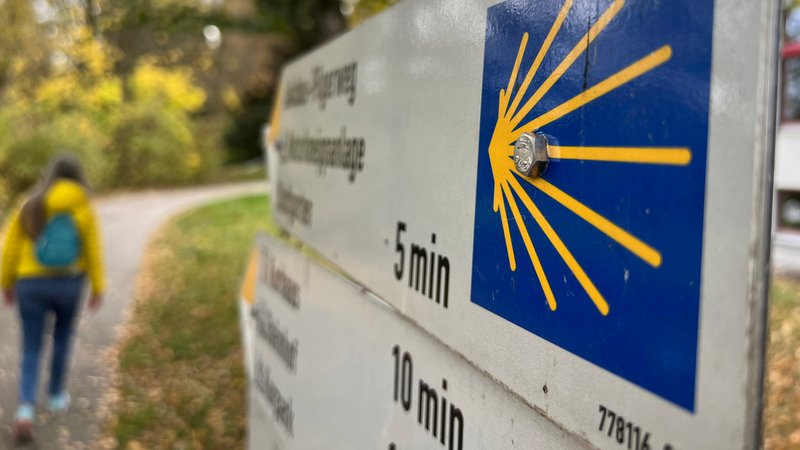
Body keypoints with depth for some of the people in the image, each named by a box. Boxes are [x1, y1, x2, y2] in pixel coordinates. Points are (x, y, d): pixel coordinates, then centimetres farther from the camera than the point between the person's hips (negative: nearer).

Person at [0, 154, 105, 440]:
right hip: (68, 284, 0)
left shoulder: (29, 208, -2)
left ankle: (26, 408, -15)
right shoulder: (84, 210, -7)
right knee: (62, 337, 26)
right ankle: (57, 395, 34)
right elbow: (93, 253, -7)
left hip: (31, 285, 0)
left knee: (31, 350, 5)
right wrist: (98, 289, 1)